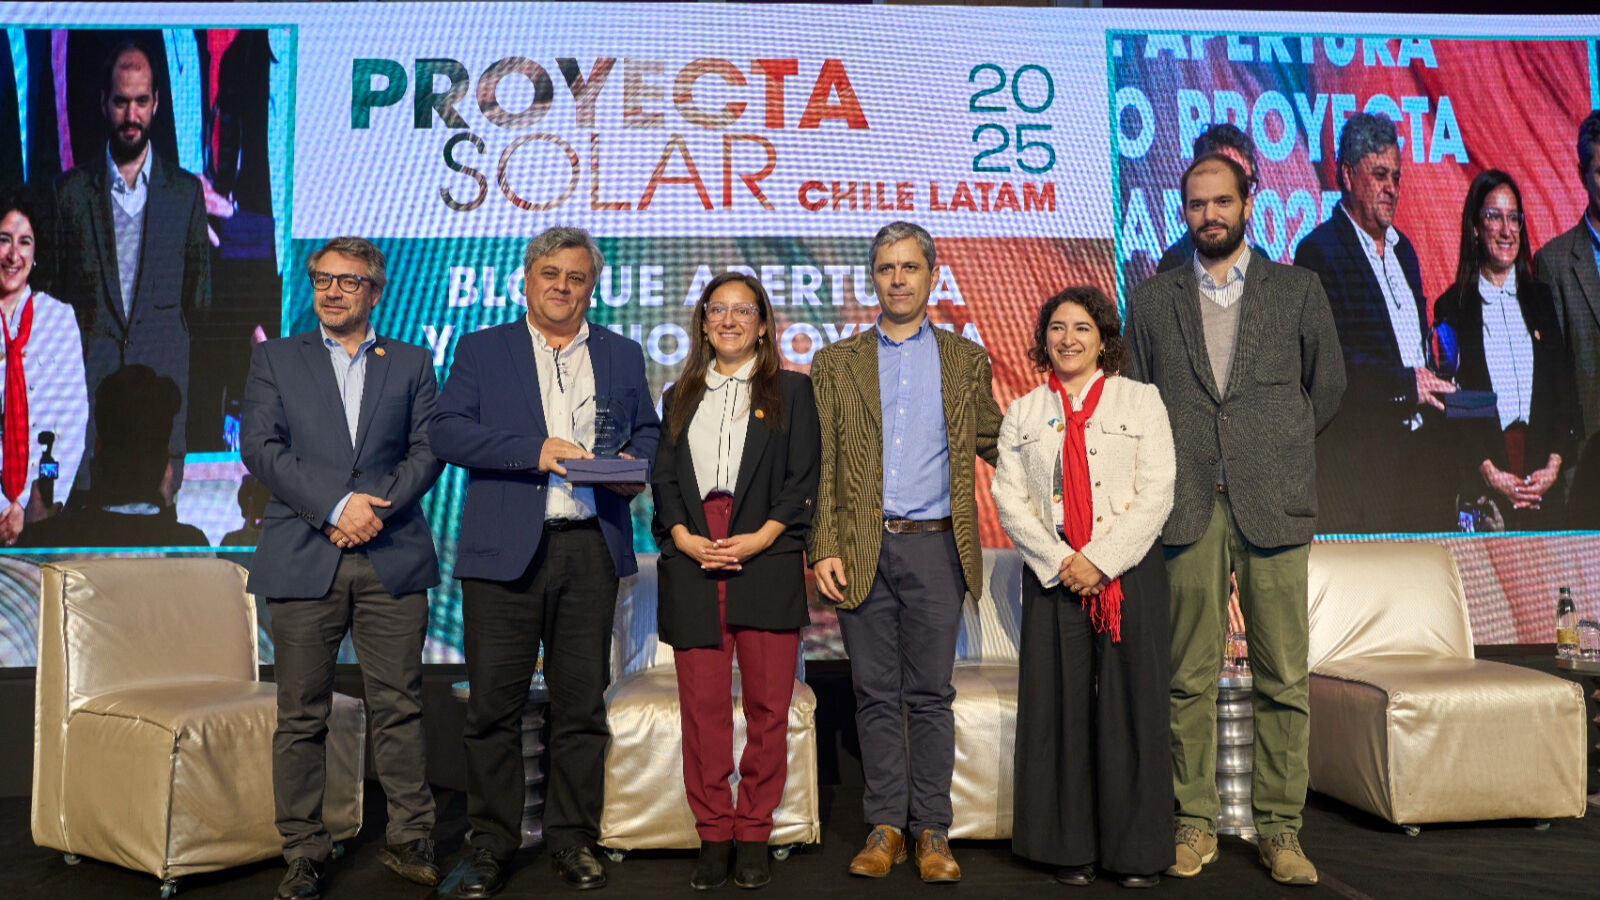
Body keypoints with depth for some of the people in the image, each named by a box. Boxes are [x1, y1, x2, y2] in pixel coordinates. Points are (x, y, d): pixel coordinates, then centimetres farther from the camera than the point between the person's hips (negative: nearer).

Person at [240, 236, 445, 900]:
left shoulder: (411, 364, 14)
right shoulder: (275, 358, 12)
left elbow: (427, 451, 5)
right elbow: (259, 446, -1)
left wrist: (377, 507, -11)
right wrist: (335, 506, -12)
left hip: (392, 557, 1)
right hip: (303, 560, 0)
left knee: (399, 707, 4)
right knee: (301, 716, 3)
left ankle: (408, 841, 16)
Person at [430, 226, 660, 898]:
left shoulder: (624, 355, 15)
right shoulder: (481, 350, 9)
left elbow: (648, 432, 18)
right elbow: (447, 433, -2)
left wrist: (636, 465, -5)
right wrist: (534, 451, -14)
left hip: (591, 548, 2)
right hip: (504, 548, -1)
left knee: (582, 702, 7)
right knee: (494, 704, 1)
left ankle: (573, 838, 20)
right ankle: (491, 843, 14)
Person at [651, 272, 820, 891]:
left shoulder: (790, 390, 11)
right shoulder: (680, 397, 20)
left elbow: (803, 480, 3)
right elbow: (664, 479, 13)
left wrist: (761, 537, -10)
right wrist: (683, 536, -5)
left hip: (767, 561, -2)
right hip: (692, 563, 2)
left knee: (767, 703, -1)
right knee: (702, 705, 0)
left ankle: (753, 837, 9)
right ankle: (713, 838, 10)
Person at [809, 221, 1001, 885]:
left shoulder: (965, 361, 11)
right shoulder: (836, 363, 9)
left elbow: (996, 446, 14)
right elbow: (821, 467, 4)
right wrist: (824, 549, -4)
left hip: (935, 547, 0)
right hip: (863, 550, 0)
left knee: (930, 694, 4)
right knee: (876, 694, 6)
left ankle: (932, 831, 13)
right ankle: (886, 825, 16)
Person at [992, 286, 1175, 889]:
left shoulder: (1141, 401, 7)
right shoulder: (1024, 413, 13)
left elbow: (1156, 492, -2)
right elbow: (1008, 498, 4)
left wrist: (1102, 560, -11)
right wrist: (1059, 560, -9)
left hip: (1128, 570, -1)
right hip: (1053, 574, 2)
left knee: (1130, 705, 0)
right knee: (1060, 706, 2)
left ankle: (1137, 850, 11)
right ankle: (1071, 849, 12)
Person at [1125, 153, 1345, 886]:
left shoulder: (1297, 290, 10)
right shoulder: (1150, 301, 12)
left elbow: (1328, 385, 14)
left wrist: (1277, 451, 11)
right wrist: (1166, 474, 5)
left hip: (1274, 506, 0)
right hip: (1187, 509, 0)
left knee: (1284, 678, 1)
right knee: (1190, 677, 3)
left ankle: (1280, 829, 11)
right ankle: (1195, 823, 13)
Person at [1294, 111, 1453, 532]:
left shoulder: (1402, 248, 19)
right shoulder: (1319, 251, -7)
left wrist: (1434, 383, 7)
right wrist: (1403, 383, -15)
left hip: (1422, 445, 8)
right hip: (1358, 450, -8)